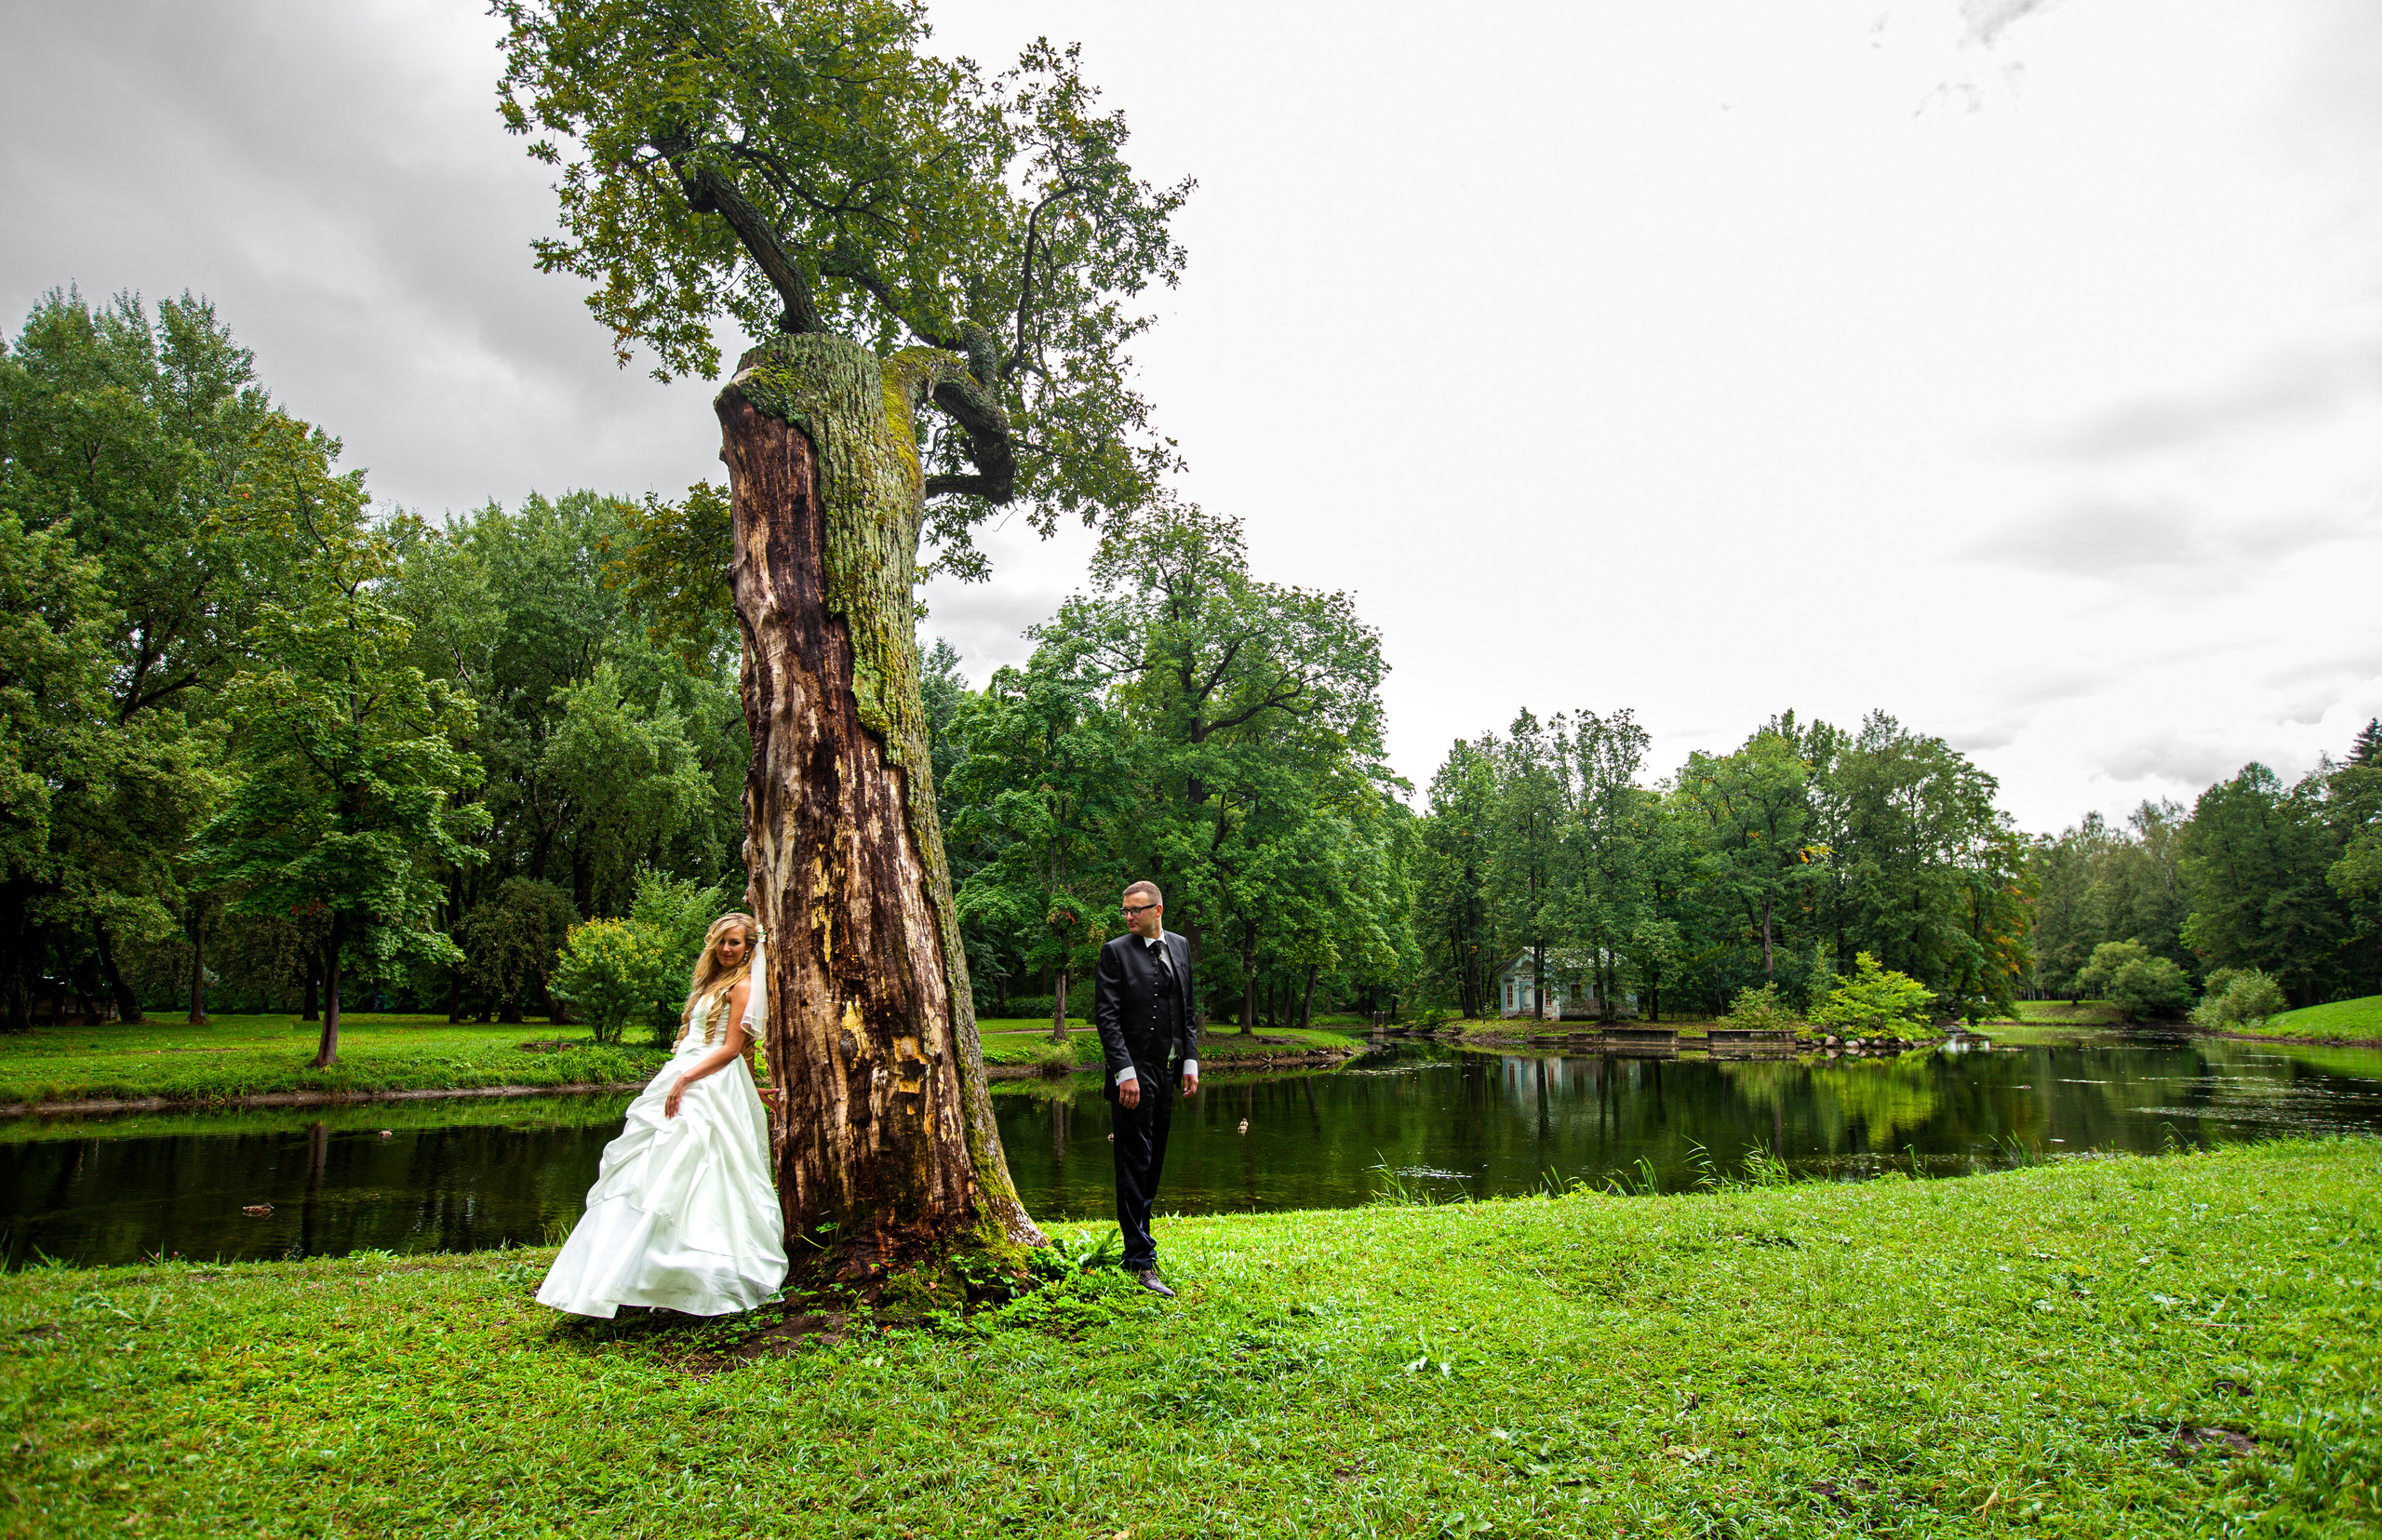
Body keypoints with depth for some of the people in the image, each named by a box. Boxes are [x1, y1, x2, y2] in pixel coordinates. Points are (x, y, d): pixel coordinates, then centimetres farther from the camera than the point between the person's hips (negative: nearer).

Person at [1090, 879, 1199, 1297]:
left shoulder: (1180, 947, 12)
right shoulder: (1115, 952, -5)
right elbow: (1105, 1016, -10)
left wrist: (1190, 1061, 9)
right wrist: (1125, 1072, -17)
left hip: (1166, 1074, 6)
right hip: (1133, 1073, -6)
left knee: (1153, 1164, 13)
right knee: (1135, 1165, -4)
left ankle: (1135, 1236, 27)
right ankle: (1142, 1261, -1)